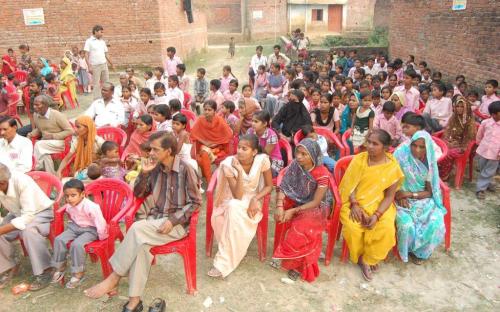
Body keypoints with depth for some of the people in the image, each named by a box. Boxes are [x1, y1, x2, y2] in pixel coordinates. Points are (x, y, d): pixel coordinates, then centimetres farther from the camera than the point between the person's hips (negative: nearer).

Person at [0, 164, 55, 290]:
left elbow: (29, 215, -33)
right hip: (17, 214, 6)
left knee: (28, 230, -35)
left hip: (40, 212, -6)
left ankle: (43, 271, -21)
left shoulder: (22, 182, -32)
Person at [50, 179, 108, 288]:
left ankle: (78, 273, -13)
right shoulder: (69, 206, -4)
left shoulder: (90, 206, -28)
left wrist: (101, 236, -16)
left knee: (77, 244, -30)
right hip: (74, 227, 7)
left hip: (89, 230, -7)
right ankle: (59, 267, 4)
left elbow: (100, 222, -23)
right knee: (59, 240, -14)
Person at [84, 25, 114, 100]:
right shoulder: (89, 41, -5)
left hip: (104, 65, 5)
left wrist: (111, 64, 17)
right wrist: (89, 66, -18)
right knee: (96, 84, 0)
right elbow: (86, 55, -9)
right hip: (95, 66, -5)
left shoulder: (102, 41, 12)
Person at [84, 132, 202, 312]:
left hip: (177, 223, -5)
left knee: (137, 229, -28)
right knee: (140, 244, -27)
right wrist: (144, 173, -5)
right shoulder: (155, 169, 5)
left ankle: (114, 278, -14)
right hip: (156, 219, 5)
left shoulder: (185, 170, -12)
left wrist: (173, 221, -18)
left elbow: (196, 203, -9)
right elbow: (138, 194, 13)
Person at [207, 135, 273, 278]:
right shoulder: (228, 164, -20)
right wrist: (240, 171, -34)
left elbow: (269, 186, -5)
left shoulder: (262, 160, -17)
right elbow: (237, 196, -22)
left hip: (252, 201, 0)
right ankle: (232, 255, -14)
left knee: (235, 210, -33)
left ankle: (223, 262, -24)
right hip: (231, 202, 0)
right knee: (234, 207, -36)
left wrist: (255, 199, -21)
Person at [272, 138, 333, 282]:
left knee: (302, 227, -30)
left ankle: (296, 263, -7)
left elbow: (315, 202, -21)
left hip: (316, 208, -5)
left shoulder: (322, 174, -23)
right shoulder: (294, 166, -11)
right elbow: (282, 188, -12)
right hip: (297, 201, 6)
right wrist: (279, 206, -29)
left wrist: (293, 211, -27)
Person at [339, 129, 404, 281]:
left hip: (379, 206, 0)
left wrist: (376, 215, -20)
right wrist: (354, 205, -20)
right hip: (355, 203, 0)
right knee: (352, 227, -26)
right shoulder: (359, 159, -6)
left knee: (387, 229, -26)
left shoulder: (392, 167, -8)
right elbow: (348, 185, -4)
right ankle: (362, 257, 4)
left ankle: (368, 258, 1)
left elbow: (389, 196, -6)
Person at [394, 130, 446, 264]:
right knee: (407, 226, -28)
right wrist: (400, 195, -21)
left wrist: (410, 194, -19)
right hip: (403, 199, -3)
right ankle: (406, 250, 7)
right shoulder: (401, 154, -16)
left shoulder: (429, 162, -7)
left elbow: (429, 192, -4)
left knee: (436, 224, -21)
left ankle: (419, 251, 8)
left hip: (423, 199, 3)